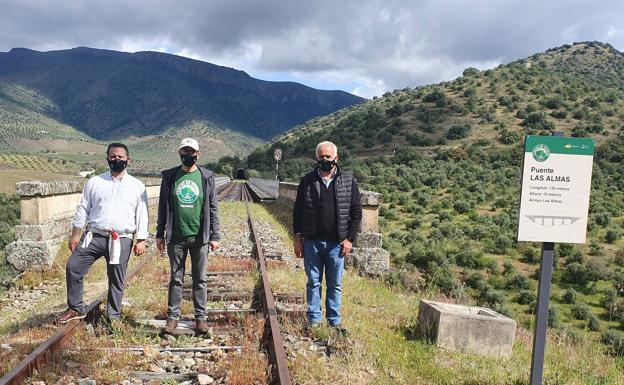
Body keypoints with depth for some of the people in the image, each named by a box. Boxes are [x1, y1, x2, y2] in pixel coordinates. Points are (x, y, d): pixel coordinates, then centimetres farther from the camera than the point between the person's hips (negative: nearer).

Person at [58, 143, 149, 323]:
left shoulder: (137, 186, 4)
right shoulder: (94, 182, 9)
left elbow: (142, 215, 2)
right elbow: (83, 209, 10)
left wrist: (141, 240, -3)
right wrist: (75, 234, 5)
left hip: (122, 240, -1)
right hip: (94, 236, 2)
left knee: (116, 280, 5)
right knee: (73, 267, -6)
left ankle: (113, 316, 21)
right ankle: (76, 308, 12)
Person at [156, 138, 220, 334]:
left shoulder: (206, 177, 2)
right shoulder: (170, 177, 4)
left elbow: (213, 208, 2)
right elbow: (163, 207, 8)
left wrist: (214, 236, -1)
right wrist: (160, 234, 5)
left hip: (200, 237, 0)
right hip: (176, 237, 1)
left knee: (200, 279, 8)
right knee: (176, 279, 9)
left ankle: (201, 317, 18)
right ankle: (173, 316, 19)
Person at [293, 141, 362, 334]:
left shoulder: (348, 181, 0)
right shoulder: (307, 181, 1)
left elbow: (356, 212, 1)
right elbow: (298, 211, 4)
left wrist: (350, 238, -5)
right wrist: (298, 238, 0)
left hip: (337, 243, 0)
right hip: (312, 242, 1)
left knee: (335, 284, 11)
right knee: (313, 282, 11)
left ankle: (334, 320, 23)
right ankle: (313, 319, 23)